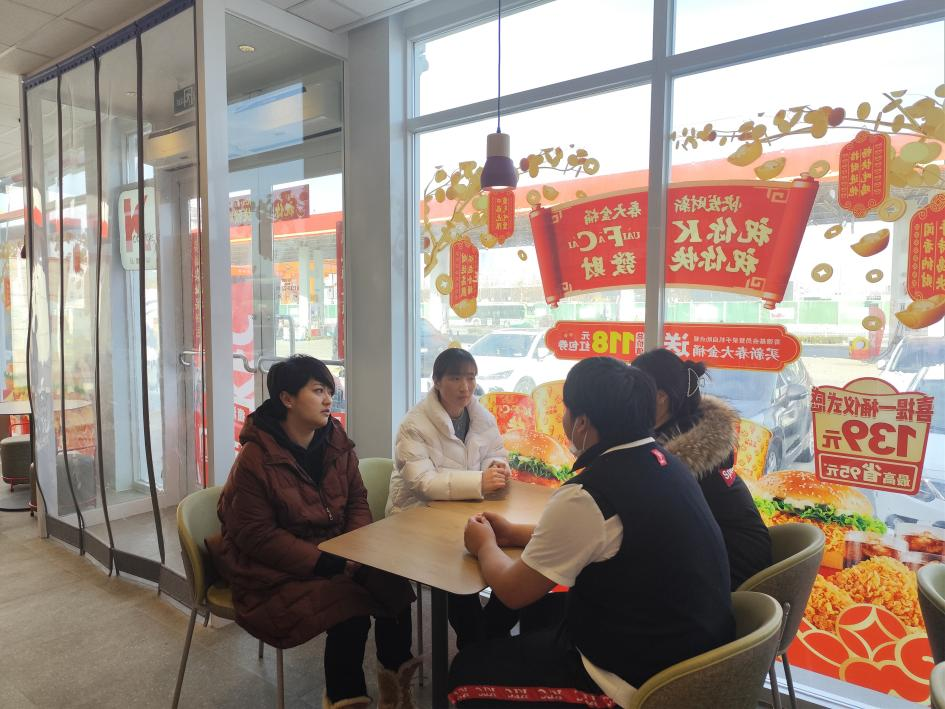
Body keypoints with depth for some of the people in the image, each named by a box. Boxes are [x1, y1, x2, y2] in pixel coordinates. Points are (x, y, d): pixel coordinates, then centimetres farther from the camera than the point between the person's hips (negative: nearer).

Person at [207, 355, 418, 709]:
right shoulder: (255, 459, -18)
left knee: (393, 587, -17)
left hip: (335, 557, 6)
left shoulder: (337, 444, -1)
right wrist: (327, 562, -23)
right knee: (351, 612, -25)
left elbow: (356, 501, 7)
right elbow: (257, 536, -18)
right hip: (277, 571, -5)